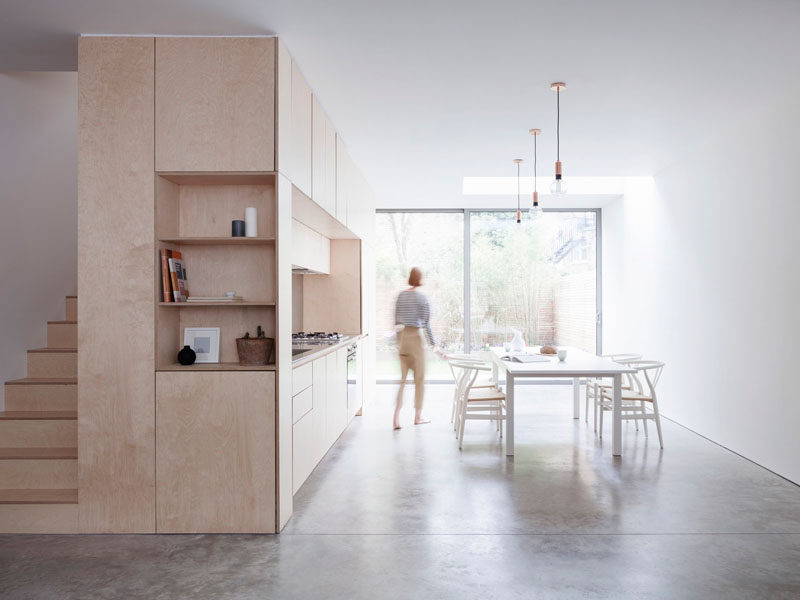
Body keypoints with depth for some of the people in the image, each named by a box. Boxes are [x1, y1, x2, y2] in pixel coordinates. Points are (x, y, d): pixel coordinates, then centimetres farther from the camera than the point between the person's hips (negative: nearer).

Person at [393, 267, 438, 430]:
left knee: (402, 378, 8)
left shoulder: (401, 295, 5)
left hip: (402, 336, 5)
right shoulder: (422, 298, -11)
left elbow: (396, 320, 10)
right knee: (419, 378, 10)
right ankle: (418, 416, 20)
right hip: (416, 337, -5)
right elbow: (426, 324, -12)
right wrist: (433, 344, -5)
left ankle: (396, 417, -3)